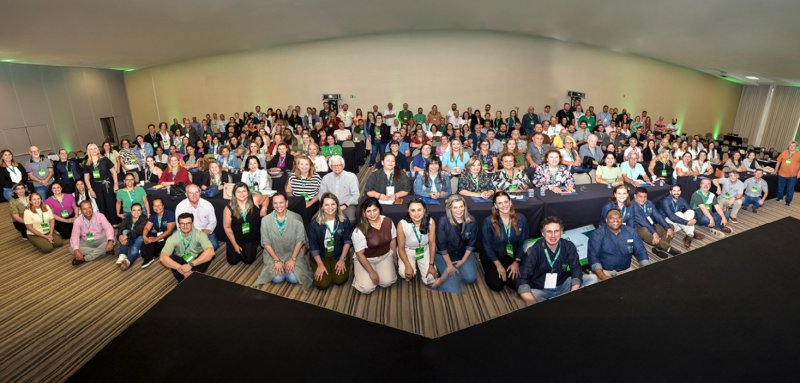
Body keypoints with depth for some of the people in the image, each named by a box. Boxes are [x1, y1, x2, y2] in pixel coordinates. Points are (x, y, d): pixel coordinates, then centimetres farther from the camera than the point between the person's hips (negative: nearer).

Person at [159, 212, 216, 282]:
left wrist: (191, 264, -42)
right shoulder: (173, 238, -17)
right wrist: (179, 267, -43)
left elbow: (211, 252, -37)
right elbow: (162, 257, -30)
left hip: (197, 262, -1)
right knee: (171, 258, -29)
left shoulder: (199, 234, -21)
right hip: (181, 262, 1)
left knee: (209, 254, -30)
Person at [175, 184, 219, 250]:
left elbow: (212, 222, 4)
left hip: (205, 232, 1)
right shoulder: (180, 207, -6)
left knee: (214, 245, -27)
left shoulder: (208, 205, -3)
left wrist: (206, 232, -14)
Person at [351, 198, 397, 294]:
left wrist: (393, 258, 11)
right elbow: (360, 254, -18)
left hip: (385, 256, 3)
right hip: (366, 259, -3)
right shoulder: (359, 230, -27)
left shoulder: (388, 222, -13)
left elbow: (392, 240, 5)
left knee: (387, 282, -14)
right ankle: (358, 272, 16)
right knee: (366, 288, -15)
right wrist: (371, 272, -15)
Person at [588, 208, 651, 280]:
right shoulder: (598, 234, -9)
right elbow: (593, 256, -14)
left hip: (626, 271, 5)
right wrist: (603, 277, -25)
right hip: (604, 271, -4)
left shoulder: (631, 232, 2)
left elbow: (641, 252, 5)